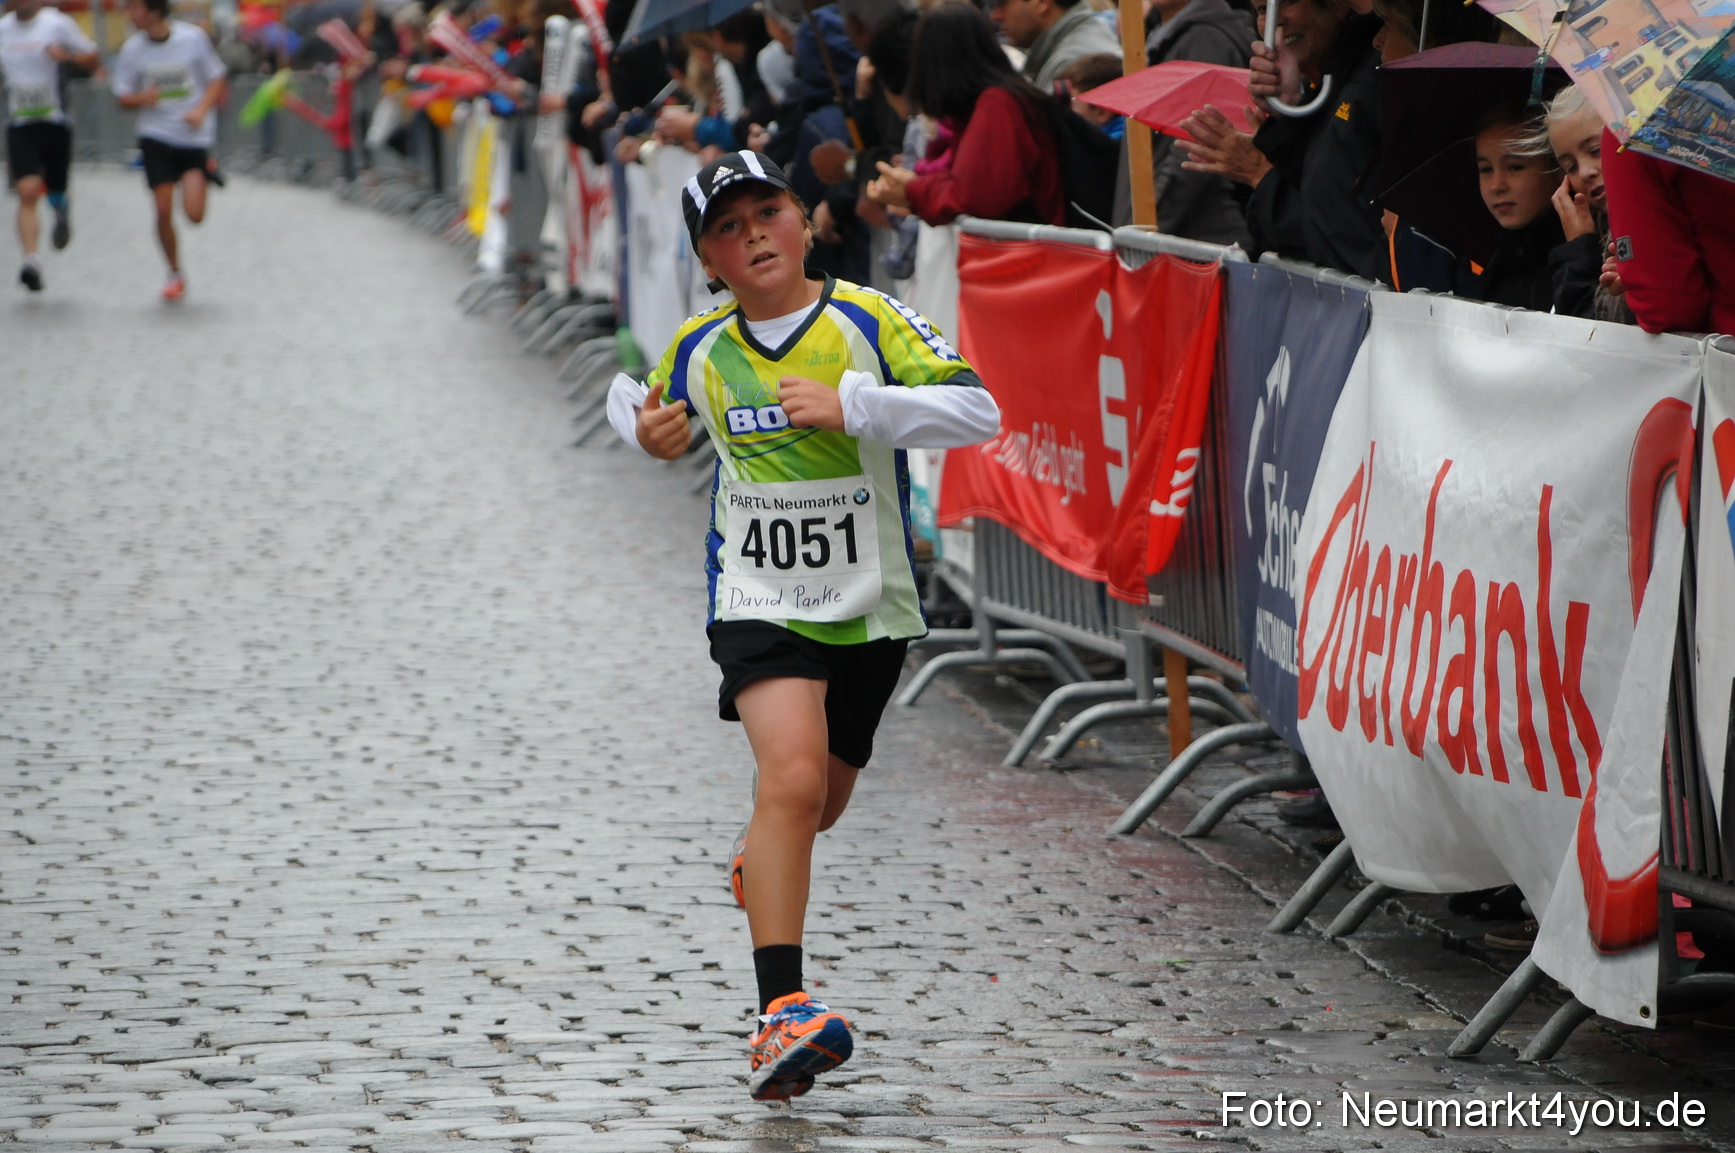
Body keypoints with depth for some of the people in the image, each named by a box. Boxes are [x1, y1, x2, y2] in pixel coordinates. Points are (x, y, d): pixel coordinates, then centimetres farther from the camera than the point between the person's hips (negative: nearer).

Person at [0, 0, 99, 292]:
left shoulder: (58, 24, -3)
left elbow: (91, 59, 1)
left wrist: (67, 56, -18)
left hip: (55, 122, -1)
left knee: (55, 192, 7)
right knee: (27, 191, -16)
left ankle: (62, 212, 45)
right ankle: (31, 260, -22)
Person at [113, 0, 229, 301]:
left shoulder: (194, 38, -7)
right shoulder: (132, 48, -3)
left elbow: (217, 80, 3)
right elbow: (123, 98, 4)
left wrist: (201, 109, -14)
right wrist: (142, 98, -19)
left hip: (195, 136, -1)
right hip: (156, 137, 2)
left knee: (194, 214, -11)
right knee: (164, 211, -7)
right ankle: (175, 274, 14)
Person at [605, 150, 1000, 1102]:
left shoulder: (869, 323, -11)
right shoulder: (700, 349, -1)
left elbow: (977, 412, -20)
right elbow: (636, 397, 21)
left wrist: (850, 405, -30)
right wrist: (644, 428, -4)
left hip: (870, 608, 1)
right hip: (759, 603, -1)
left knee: (821, 801, 20)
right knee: (792, 776, -25)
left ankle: (760, 864, 59)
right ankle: (781, 1014, -30)